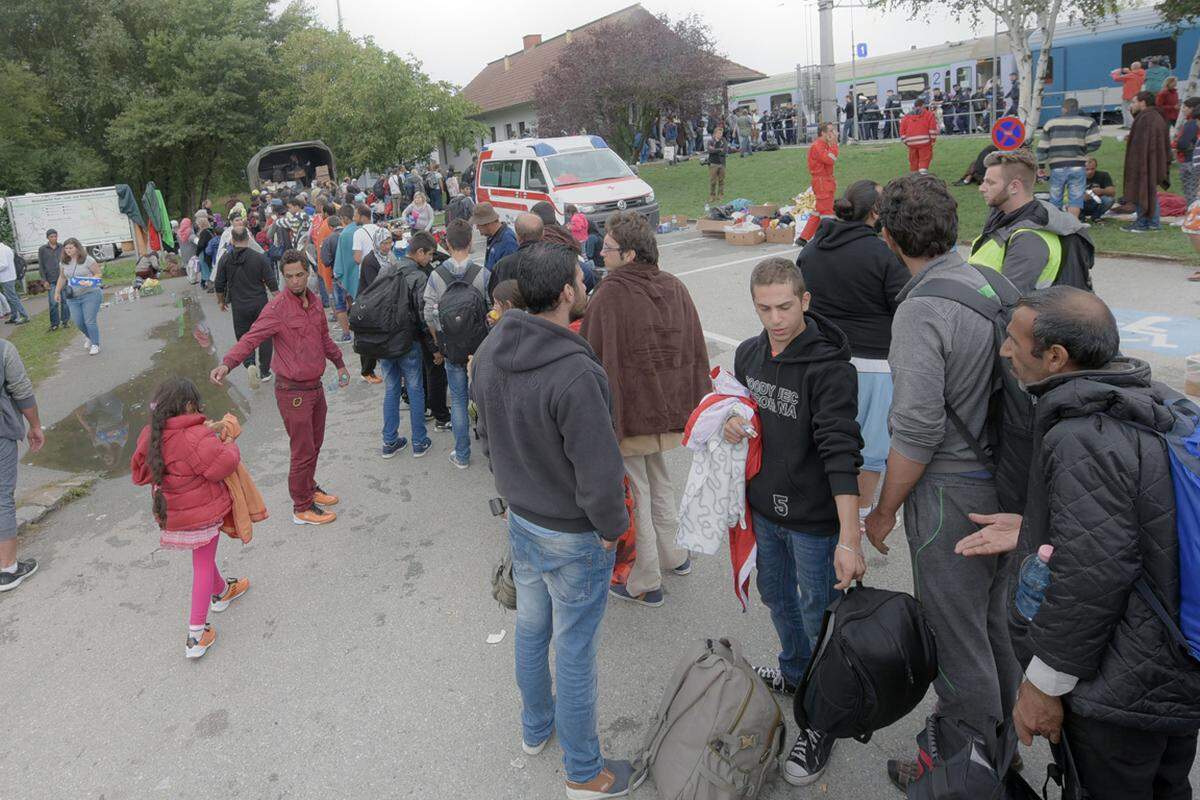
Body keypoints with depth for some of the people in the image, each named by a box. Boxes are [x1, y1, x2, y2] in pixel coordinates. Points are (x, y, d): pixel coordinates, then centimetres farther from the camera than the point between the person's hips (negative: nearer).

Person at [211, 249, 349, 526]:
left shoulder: (315, 301, 4)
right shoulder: (277, 308, -19)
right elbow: (251, 338, -28)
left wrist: (339, 363, 26)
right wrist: (226, 363, -43)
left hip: (316, 386, 8)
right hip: (293, 392, -8)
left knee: (315, 443, 22)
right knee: (303, 451, 0)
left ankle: (309, 487, 43)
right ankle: (302, 509, 16)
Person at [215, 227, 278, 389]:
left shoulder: (226, 260, -3)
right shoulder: (260, 258, -9)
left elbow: (219, 285, 3)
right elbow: (272, 284, -8)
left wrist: (221, 301, 21)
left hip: (239, 307, 1)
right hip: (260, 304, -1)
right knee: (264, 337, 14)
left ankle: (250, 365, -14)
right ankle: (264, 372, 19)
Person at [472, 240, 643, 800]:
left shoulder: (491, 349, -6)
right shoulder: (574, 374, -32)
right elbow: (600, 473, -28)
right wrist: (612, 527, -10)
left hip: (520, 518, 8)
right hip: (574, 534, -8)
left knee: (530, 628, 25)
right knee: (574, 651, 9)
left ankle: (535, 728, 49)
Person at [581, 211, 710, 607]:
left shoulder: (610, 295, -20)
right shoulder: (675, 287, 1)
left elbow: (591, 358, -18)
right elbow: (696, 351, 6)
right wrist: (694, 405, 15)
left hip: (626, 411, -7)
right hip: (667, 407, 7)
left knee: (635, 494, 7)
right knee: (659, 483, 26)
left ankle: (645, 583, 20)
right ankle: (674, 556, 42)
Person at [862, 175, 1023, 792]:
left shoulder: (921, 311, -22)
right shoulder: (996, 284, 2)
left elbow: (918, 432, -24)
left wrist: (884, 510, -11)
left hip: (952, 494, -8)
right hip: (1006, 482, 8)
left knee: (954, 636, 8)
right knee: (995, 618, 25)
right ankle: (1001, 726, 46)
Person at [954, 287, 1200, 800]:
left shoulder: (1082, 440, -27)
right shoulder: (1146, 412, 4)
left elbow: (1090, 577, -28)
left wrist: (1044, 684, -18)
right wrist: (1032, 531, 11)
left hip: (1125, 692, -9)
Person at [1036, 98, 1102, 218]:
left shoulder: (1050, 123, 9)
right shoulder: (1087, 122, 2)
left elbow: (1042, 148, 5)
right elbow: (1094, 144, -8)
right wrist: (1082, 150, 11)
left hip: (1057, 168, 2)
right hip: (1077, 167, -2)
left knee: (1055, 200, 11)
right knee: (1075, 200, 1)